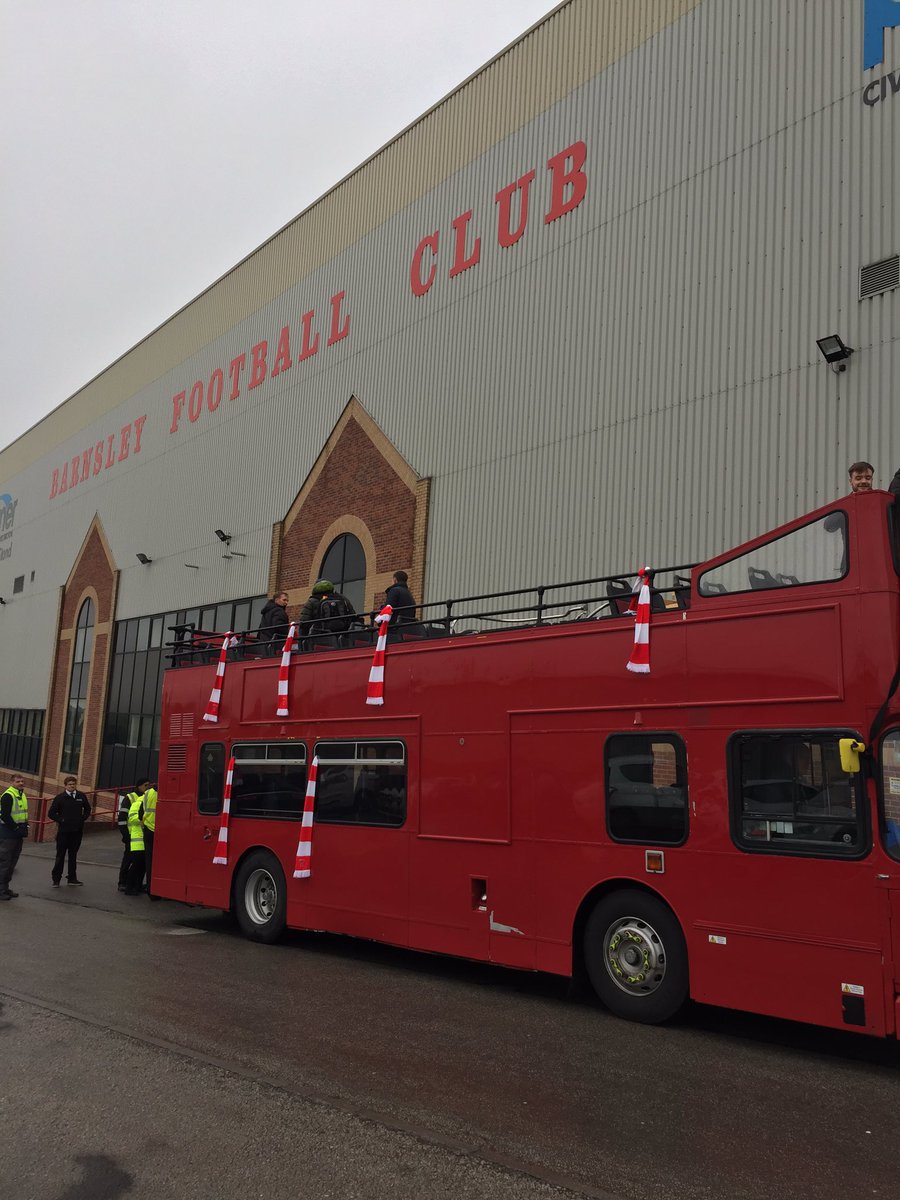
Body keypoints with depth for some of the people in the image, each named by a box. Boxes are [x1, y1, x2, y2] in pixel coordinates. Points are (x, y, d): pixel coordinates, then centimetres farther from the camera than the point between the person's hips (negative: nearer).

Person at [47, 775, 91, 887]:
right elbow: (51, 813, -1)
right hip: (63, 831, -3)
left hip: (77, 831, 3)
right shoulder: (60, 798, -4)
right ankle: (56, 879, 11)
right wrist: (61, 820, -8)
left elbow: (87, 809, 19)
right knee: (60, 855, 2)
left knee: (73, 855, 10)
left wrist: (83, 819, 6)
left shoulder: (81, 796, 4)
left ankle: (72, 878, 16)